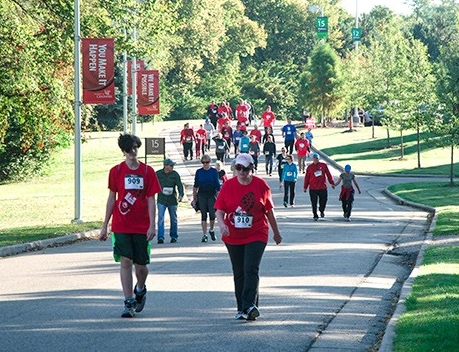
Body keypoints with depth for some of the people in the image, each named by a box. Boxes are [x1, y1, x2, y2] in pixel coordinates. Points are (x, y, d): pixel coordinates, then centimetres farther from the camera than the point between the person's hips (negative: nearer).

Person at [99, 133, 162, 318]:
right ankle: (129, 303, -5)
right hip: (121, 226, 0)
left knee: (141, 265, 5)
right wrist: (105, 225, 8)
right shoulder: (116, 171, 3)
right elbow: (112, 198, 8)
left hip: (142, 227, 0)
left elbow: (151, 200, 1)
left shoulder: (147, 171, 1)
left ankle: (140, 290, 36)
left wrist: (152, 225, -7)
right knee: (125, 262, -8)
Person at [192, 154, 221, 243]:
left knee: (212, 214, -6)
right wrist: (194, 198, 7)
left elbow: (217, 185, 0)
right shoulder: (199, 172, 6)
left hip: (212, 195, -1)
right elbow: (195, 185, 10)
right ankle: (204, 235, 5)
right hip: (202, 195, 1)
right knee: (203, 215, 1)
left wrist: (218, 196, -6)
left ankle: (211, 230, 20)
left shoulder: (214, 171, 1)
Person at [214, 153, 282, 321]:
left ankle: (249, 305, -23)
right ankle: (242, 308, 17)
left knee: (251, 269, -17)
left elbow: (269, 211, 7)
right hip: (233, 238, 3)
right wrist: (222, 225, -19)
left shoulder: (261, 185, -2)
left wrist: (276, 233, 15)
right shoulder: (228, 185, 1)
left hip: (256, 236, -2)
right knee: (239, 273, 9)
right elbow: (219, 210, 2)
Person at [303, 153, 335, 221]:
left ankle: (322, 211, 32)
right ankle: (315, 216, 9)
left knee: (323, 201, 4)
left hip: (323, 188, 1)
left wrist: (332, 183, 7)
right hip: (313, 189, -1)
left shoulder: (323, 165, 3)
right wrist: (305, 187, 5)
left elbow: (328, 174, 8)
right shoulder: (309, 167, 2)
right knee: (314, 203, 0)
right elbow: (307, 178, 5)